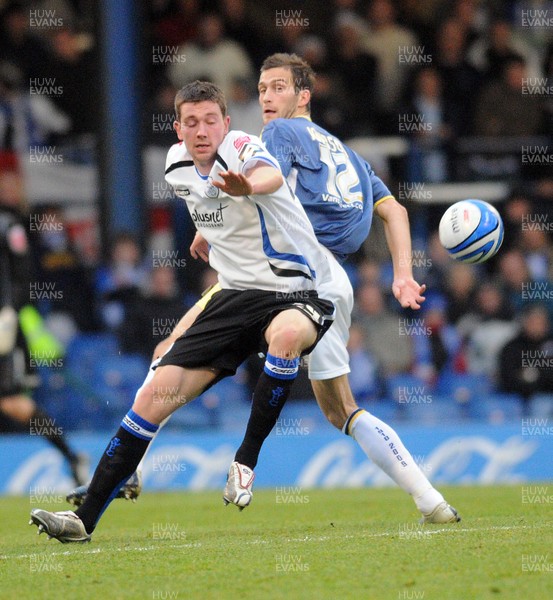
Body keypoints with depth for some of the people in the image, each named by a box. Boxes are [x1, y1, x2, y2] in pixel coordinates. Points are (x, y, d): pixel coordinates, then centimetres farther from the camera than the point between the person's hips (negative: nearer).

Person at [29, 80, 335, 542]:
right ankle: (86, 517, 0)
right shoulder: (178, 166, 3)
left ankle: (248, 459, -23)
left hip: (297, 292, -6)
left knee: (287, 332, -42)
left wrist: (250, 186, -66)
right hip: (236, 293, 6)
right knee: (157, 392, -5)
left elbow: (270, 176, -46)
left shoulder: (242, 149, -19)